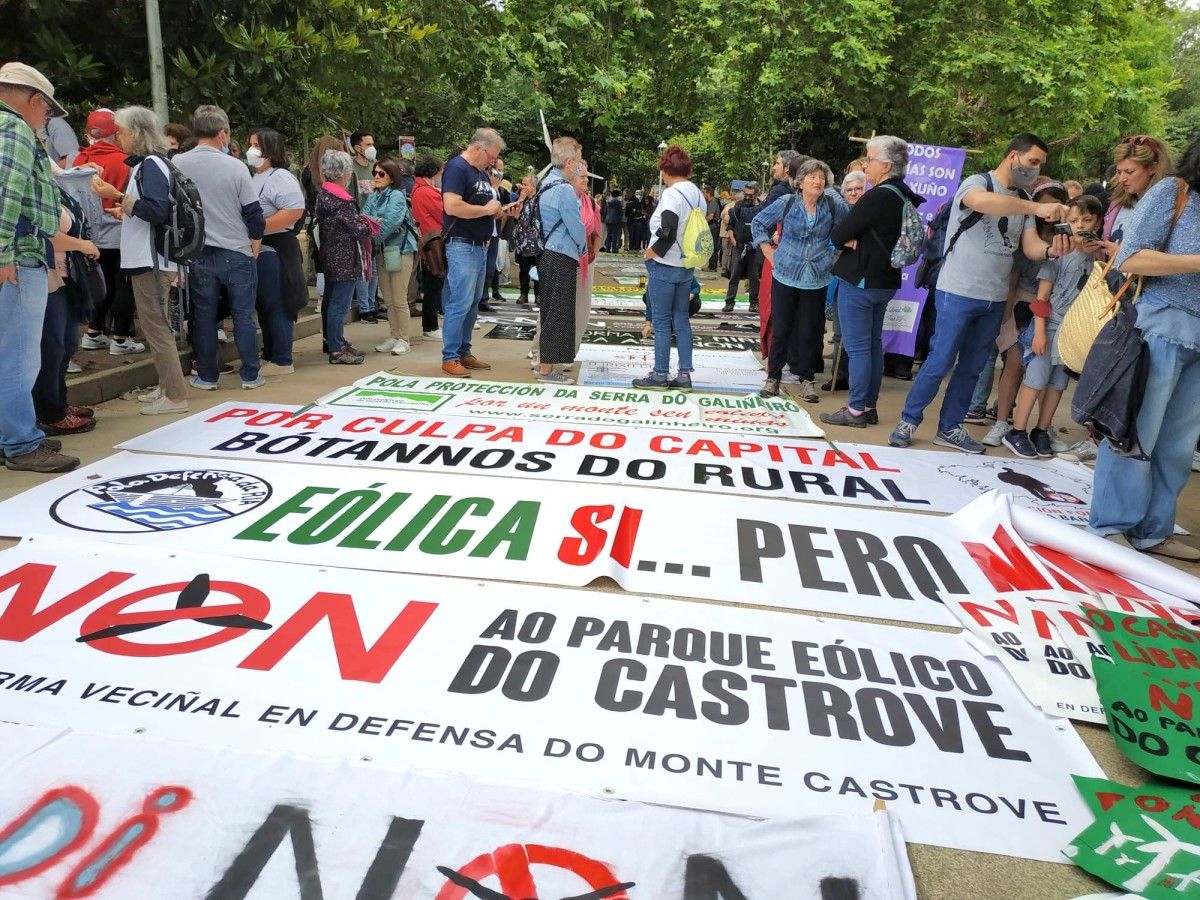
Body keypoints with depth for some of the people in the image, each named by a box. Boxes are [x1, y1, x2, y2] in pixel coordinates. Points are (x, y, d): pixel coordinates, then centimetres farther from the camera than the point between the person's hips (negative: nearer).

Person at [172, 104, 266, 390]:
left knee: (203, 316, 10)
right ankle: (250, 375, 10)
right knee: (243, 315, 6)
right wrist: (254, 248, 8)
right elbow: (254, 213, -5)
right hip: (236, 252, -1)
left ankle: (206, 376, 16)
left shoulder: (177, 164, -4)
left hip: (198, 252, 2)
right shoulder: (236, 167, -8)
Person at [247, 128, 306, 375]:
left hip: (274, 250, -9)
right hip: (257, 250, 9)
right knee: (264, 306, 13)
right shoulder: (254, 178, 19)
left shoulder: (280, 177, -10)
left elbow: (295, 210, -24)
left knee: (276, 307, -5)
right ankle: (269, 355, 22)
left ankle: (282, 361, 1)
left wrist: (259, 228, -22)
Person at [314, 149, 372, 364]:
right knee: (340, 304, -5)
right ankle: (337, 351, 0)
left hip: (329, 256, 10)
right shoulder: (342, 199, -20)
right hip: (344, 259, -10)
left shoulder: (323, 194, 8)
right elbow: (359, 228, -19)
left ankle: (334, 341, 29)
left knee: (332, 300, 17)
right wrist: (369, 225, 3)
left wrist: (360, 219, 9)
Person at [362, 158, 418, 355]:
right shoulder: (372, 197, 12)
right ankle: (393, 337, 20)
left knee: (399, 299, -4)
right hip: (381, 251, 7)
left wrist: (373, 236, -13)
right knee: (388, 300, 11)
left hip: (399, 250, -7)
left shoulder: (397, 196, -8)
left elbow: (390, 222, -19)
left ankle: (404, 339, 5)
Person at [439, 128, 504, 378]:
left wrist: (496, 210, 7)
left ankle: (464, 352, 20)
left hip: (480, 246, 9)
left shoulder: (482, 173, 17)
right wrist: (487, 209, -14)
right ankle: (449, 358, -3)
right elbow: (452, 206, -23)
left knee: (472, 303, 12)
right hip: (461, 246, -9)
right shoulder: (457, 168, -11)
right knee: (460, 303, -10)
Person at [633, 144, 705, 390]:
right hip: (687, 267, 8)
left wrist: (652, 251, -11)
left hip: (664, 266, -8)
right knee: (681, 320, 12)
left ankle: (660, 375, 7)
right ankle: (684, 374, 13)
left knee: (661, 323, 0)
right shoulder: (698, 195, 8)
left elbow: (667, 233, -24)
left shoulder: (672, 194, -16)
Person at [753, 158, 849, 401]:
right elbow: (758, 223, 6)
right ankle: (773, 377, 14)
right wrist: (769, 253, 2)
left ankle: (807, 379, 17)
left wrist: (835, 252, 3)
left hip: (816, 279, 1)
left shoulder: (833, 205, 0)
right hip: (785, 276, -1)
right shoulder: (786, 203, -3)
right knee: (780, 329, 3)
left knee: (810, 331, 5)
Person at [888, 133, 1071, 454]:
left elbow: (1031, 246, 4)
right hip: (959, 293, -7)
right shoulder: (976, 183, -9)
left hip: (995, 299, 7)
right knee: (940, 362, -4)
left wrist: (1051, 250, -19)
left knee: (972, 368, 11)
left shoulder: (1023, 201, 12)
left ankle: (949, 428, 21)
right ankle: (908, 421, 10)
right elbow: (982, 202, -34)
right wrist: (1037, 208, -36)